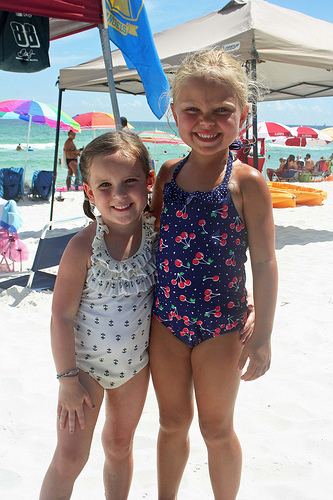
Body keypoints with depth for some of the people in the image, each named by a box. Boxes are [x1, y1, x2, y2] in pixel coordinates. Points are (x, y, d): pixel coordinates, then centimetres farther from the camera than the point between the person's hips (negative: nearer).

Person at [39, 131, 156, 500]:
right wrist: (68, 379, -13)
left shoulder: (156, 232, -12)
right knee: (70, 457, 4)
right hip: (85, 361, -3)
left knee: (119, 445, 21)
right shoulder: (83, 247, -23)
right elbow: (62, 316, -17)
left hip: (135, 362, 4)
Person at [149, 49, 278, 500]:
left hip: (220, 324, -3)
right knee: (172, 422, 20)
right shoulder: (168, 173, 1)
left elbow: (264, 262, -10)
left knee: (217, 429, 15)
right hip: (166, 318, 4)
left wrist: (262, 335, -9)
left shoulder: (247, 183, -12)